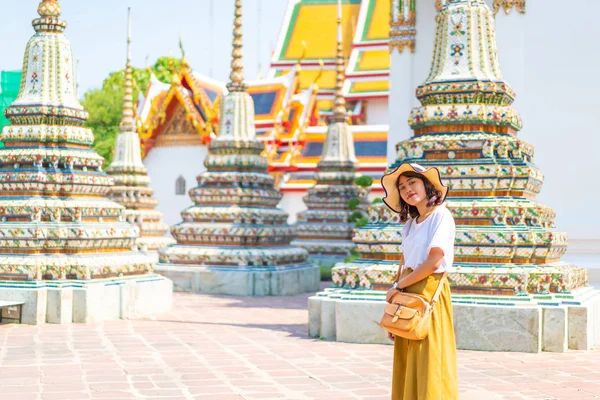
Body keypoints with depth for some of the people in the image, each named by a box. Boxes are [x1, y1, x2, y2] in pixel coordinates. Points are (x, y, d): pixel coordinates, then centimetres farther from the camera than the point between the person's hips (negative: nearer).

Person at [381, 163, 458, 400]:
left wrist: (399, 285, -6)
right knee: (407, 368, 8)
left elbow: (433, 263, -16)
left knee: (428, 366, -7)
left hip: (429, 293, -8)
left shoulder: (440, 215, -8)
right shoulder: (410, 223, 16)